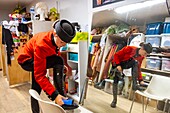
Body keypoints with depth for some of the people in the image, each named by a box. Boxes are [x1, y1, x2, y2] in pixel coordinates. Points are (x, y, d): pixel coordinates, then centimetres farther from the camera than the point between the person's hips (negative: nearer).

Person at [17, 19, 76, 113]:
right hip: (26, 60, -7)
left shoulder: (56, 39, -17)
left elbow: (56, 54, 3)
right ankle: (60, 95, -21)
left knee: (36, 88, 18)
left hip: (37, 59, 8)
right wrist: (54, 94, -42)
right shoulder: (41, 45, -39)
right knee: (58, 61, -30)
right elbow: (39, 75, -38)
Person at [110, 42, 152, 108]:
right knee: (115, 81, -10)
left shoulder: (141, 57, -11)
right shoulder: (129, 48, -26)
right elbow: (116, 55, -20)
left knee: (135, 62, -28)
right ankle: (114, 100, 6)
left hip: (126, 65, 3)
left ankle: (134, 85, -27)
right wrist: (118, 65, -30)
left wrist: (140, 80, -11)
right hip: (117, 64, -3)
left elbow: (138, 69, -3)